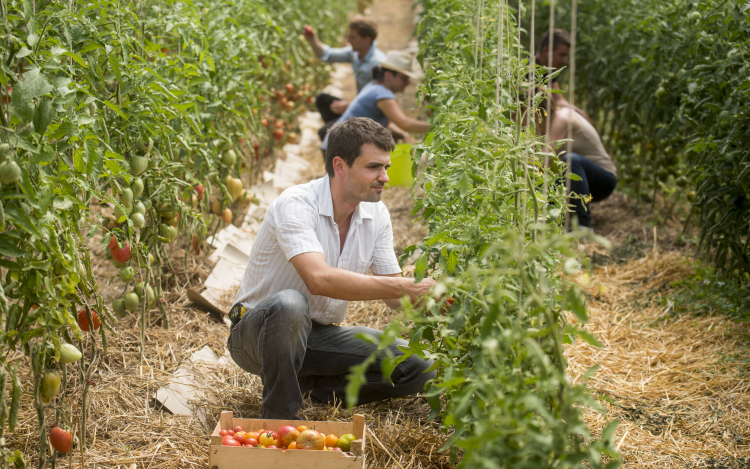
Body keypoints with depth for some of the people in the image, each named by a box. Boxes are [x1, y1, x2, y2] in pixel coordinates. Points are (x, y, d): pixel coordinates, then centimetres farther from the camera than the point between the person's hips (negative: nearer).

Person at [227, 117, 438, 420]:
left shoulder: (376, 214, -2)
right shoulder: (295, 204, -24)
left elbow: (395, 297, -1)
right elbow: (319, 279, -40)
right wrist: (406, 287, -41)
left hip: (319, 335, 6)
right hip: (256, 333, -6)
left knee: (419, 369, -11)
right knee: (289, 304, -42)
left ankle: (310, 385, 3)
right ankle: (279, 415, -22)